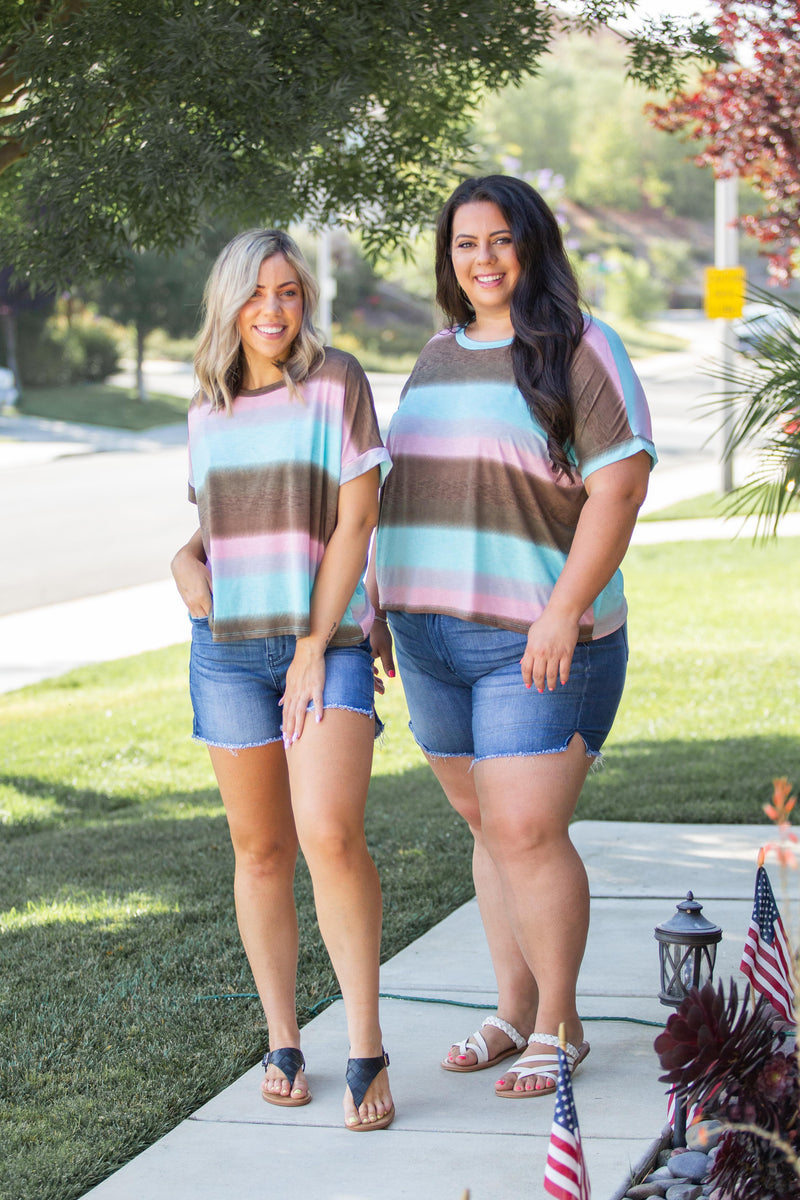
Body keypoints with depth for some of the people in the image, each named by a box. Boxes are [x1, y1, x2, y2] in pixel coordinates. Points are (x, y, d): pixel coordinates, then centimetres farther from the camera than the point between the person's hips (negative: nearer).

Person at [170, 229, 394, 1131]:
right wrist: (186, 561, -1)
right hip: (227, 648, 4)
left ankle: (365, 1047, -10)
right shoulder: (208, 411, 11)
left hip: (325, 641, -4)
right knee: (260, 852, 7)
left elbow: (355, 523, -7)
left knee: (330, 835, -19)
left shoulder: (337, 385, -3)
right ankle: (283, 1044, 19)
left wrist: (314, 647, -11)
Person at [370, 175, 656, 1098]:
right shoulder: (439, 358, 14)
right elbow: (402, 491, 21)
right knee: (490, 828, 12)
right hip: (433, 640, 7)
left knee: (527, 833, -9)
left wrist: (564, 612, -22)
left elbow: (619, 485, -15)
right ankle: (514, 1012, 22)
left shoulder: (579, 350, -7)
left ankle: (559, 1025, 5)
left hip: (538, 642, -6)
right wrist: (379, 603, 15)